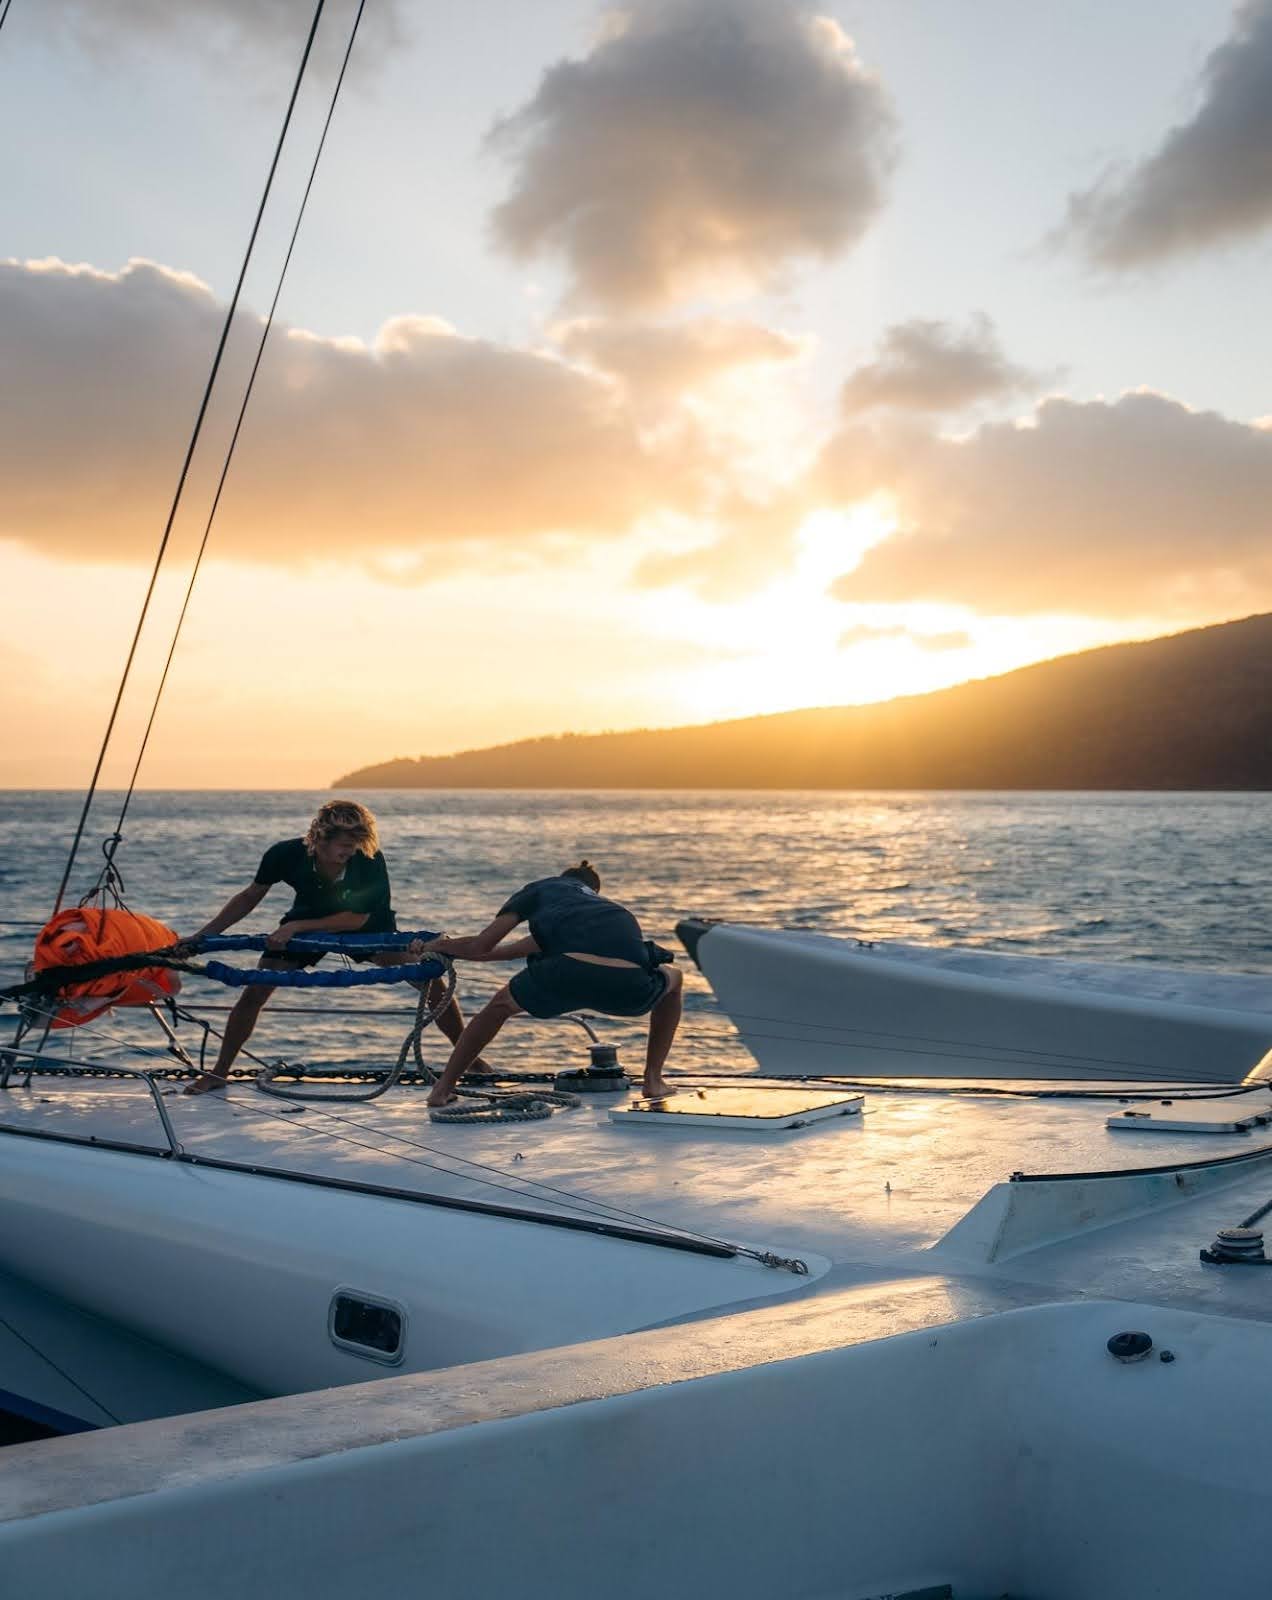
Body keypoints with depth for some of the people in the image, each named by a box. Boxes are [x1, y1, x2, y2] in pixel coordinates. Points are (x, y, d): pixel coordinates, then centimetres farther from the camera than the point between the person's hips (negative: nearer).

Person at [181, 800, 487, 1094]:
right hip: (307, 918, 1)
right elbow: (250, 896, -12)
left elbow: (357, 919, -28)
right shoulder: (286, 854, -30)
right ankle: (218, 1073, 9)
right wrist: (203, 935, -17)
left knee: (431, 980, -14)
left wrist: (295, 927, -34)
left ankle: (471, 1060, 1)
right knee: (254, 992, -10)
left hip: (365, 925, -1)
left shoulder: (370, 861, -36)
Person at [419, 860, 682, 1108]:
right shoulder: (602, 905, 43)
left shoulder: (541, 887, 31)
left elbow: (480, 947, 27)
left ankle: (443, 1087, 33)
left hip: (571, 971, -2)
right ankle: (653, 1079, 31)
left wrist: (441, 946, 48)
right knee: (673, 979, 38)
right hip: (630, 984, 2)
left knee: (502, 1003, 29)